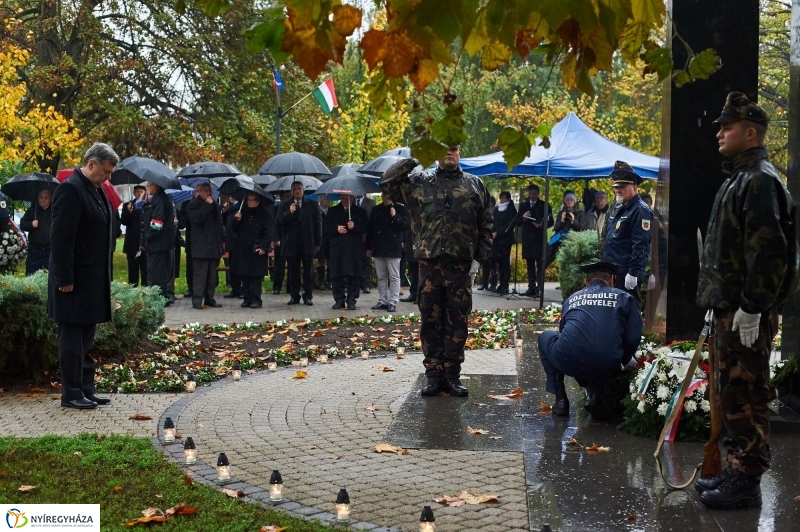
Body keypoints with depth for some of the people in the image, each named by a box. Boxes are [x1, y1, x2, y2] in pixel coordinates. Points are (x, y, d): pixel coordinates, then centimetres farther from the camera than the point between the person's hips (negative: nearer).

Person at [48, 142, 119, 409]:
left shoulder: (96, 190, 13)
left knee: (86, 338, 13)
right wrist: (64, 278, -21)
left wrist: (105, 276, 15)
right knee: (72, 337, -2)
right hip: (75, 280, -9)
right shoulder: (70, 188, -15)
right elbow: (61, 237, -19)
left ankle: (86, 390, 19)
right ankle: (71, 394, 4)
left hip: (94, 280, 9)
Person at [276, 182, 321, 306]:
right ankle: (294, 296, 11)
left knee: (308, 271, 2)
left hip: (308, 243, -1)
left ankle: (308, 296, 7)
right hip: (291, 243, 1)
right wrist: (289, 212, -18)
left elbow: (318, 224, 6)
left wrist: (318, 243, 1)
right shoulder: (284, 206, 10)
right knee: (293, 271, 4)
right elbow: (279, 220, -2)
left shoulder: (312, 204, 7)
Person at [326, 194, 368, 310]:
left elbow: (365, 228, 3)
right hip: (337, 248, 1)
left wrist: (354, 226, -15)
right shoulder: (332, 211, 15)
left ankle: (351, 300, 1)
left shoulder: (360, 211, 11)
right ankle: (339, 300, 8)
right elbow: (326, 227, 8)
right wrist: (336, 228, -11)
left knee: (354, 275, -4)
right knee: (337, 275, 0)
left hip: (355, 248, -1)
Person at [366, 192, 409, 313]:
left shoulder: (400, 209, 0)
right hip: (378, 248, 5)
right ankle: (382, 301, 16)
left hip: (393, 248, -5)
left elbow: (405, 225, -9)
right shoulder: (376, 210, 12)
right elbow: (370, 229, 14)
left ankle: (393, 302, -2)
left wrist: (395, 216, -23)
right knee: (381, 277, 10)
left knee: (394, 277, -2)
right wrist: (368, 247, 11)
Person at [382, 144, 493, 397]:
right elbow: (387, 183, 3)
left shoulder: (475, 184, 10)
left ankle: (452, 376, 11)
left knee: (457, 322, 3)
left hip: (460, 265, 0)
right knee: (430, 321, 3)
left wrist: (482, 253, 1)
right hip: (429, 263, 0)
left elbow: (486, 223, 10)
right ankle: (433, 375, 11)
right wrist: (413, 159, -3)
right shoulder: (418, 181, 8)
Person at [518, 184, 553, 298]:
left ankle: (539, 288, -11)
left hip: (539, 238, -4)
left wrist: (542, 225, -17)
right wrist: (523, 218, -10)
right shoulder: (523, 205, 14)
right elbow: (518, 222, 11)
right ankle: (531, 287, 8)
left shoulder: (544, 205, 5)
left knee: (540, 264, -7)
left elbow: (550, 222, 2)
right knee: (530, 264, 6)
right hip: (527, 238, 4)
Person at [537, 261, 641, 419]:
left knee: (545, 337, 33)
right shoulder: (624, 298, 14)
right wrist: (626, 360, 28)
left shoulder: (572, 298, 22)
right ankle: (595, 395, 11)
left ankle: (560, 399, 21)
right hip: (606, 368, 0)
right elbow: (633, 338, 5)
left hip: (568, 362, 0)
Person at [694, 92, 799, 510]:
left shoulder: (760, 180, -14)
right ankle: (737, 471, 25)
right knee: (730, 394, 15)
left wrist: (752, 307, -24)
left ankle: (747, 483, 1)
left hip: (747, 314, -10)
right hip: (728, 309, 11)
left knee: (744, 395, -5)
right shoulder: (738, 178, 19)